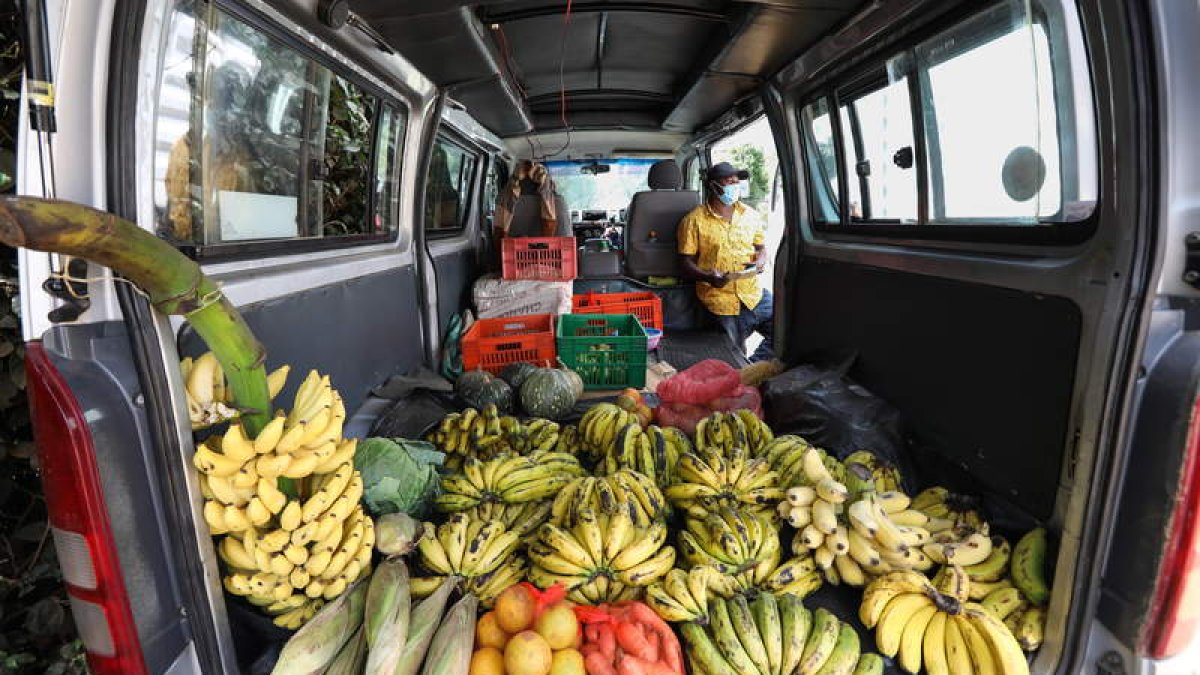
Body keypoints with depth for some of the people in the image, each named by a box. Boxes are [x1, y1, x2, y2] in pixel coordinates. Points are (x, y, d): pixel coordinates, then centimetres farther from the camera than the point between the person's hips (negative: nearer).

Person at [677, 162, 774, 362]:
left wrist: (759, 262, 0)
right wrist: (708, 277, -21)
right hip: (720, 299, -4)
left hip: (754, 293, 5)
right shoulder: (694, 220, -1)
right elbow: (686, 263, -2)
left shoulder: (750, 215, 13)